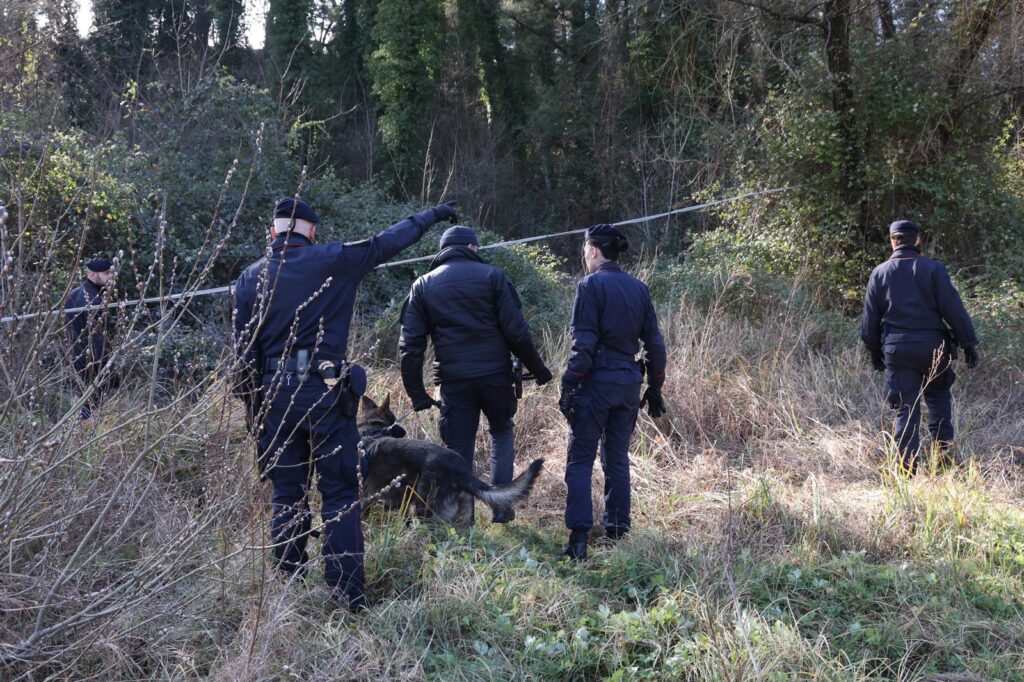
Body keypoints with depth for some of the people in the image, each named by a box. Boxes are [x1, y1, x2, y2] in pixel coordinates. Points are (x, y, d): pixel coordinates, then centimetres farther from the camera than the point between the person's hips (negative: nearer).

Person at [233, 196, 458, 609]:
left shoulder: (251, 278, 6)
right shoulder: (331, 262, -3)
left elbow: (244, 350, 7)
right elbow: (386, 243, 8)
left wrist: (253, 407, 14)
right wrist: (432, 215, 23)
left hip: (275, 395, 3)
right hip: (325, 391, -3)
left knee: (286, 495, 12)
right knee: (339, 494, 2)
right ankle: (347, 592, 1)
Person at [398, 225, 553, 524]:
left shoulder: (422, 285, 8)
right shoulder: (491, 276, 1)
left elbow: (410, 345, 3)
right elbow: (516, 331, -4)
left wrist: (417, 393, 7)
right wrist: (538, 369, 6)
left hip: (453, 381, 1)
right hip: (495, 375, -1)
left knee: (459, 449, 8)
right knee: (502, 432, 21)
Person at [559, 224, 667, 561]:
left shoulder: (591, 285, -9)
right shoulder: (639, 288, 8)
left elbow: (583, 343, -15)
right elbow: (654, 343, 9)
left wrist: (568, 386, -11)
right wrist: (655, 387, 17)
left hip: (596, 381, -6)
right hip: (629, 382, 6)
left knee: (580, 460, -1)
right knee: (617, 459, 14)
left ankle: (579, 536, -10)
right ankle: (617, 532, 16)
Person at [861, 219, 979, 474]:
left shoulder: (879, 273, 5)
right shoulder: (933, 269, -3)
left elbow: (870, 319, 8)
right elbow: (954, 309, -6)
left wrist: (875, 352, 18)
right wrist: (969, 343, 1)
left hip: (897, 349, 1)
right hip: (932, 346, -1)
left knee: (905, 408, 4)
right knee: (938, 395, 21)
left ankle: (908, 467, 0)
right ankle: (943, 444, 8)